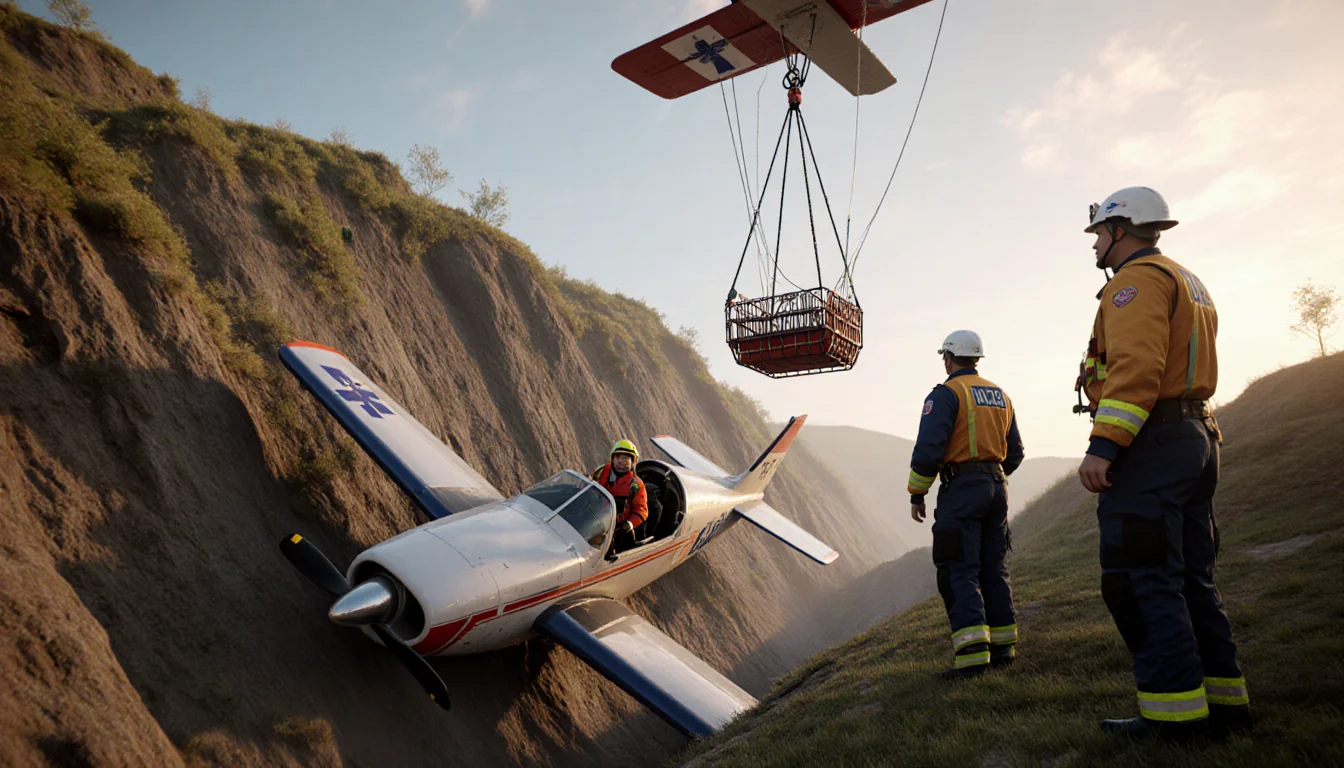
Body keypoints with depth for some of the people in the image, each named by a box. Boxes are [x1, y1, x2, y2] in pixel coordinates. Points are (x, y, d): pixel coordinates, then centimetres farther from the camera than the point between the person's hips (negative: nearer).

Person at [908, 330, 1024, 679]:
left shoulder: (946, 394, -7)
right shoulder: (1000, 396, 16)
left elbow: (929, 448, -16)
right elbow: (1014, 453, 20)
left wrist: (916, 494, -7)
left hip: (961, 489, -7)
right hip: (997, 487, 7)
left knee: (959, 571, -8)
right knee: (993, 569, 13)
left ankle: (972, 653, -16)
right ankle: (1003, 646, 15)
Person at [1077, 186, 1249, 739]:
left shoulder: (1136, 280, -8)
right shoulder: (1190, 284, 25)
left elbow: (1136, 367, -22)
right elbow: (1194, 373, 22)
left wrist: (1103, 444, -26)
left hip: (1148, 444, -10)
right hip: (1196, 437, 10)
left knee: (1140, 579, -9)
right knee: (1190, 578, 12)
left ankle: (1174, 710, -8)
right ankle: (1223, 698, 15)